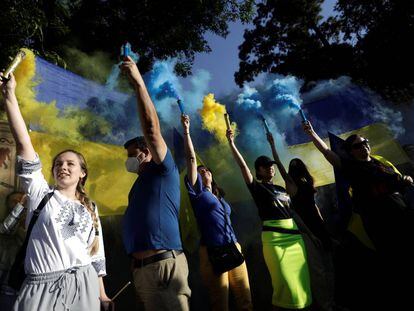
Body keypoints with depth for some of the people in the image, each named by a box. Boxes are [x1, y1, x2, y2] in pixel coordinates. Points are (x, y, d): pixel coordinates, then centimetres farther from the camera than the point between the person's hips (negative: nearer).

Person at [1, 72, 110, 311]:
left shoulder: (90, 208, 9)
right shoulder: (40, 194, 3)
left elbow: (96, 253, 11)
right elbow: (24, 143, -7)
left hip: (84, 286, 2)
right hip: (42, 287, -1)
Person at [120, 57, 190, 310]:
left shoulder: (164, 171, -2)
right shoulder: (141, 183, 22)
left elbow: (152, 128, -15)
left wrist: (138, 82, -14)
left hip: (164, 264, -8)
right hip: (141, 267, 9)